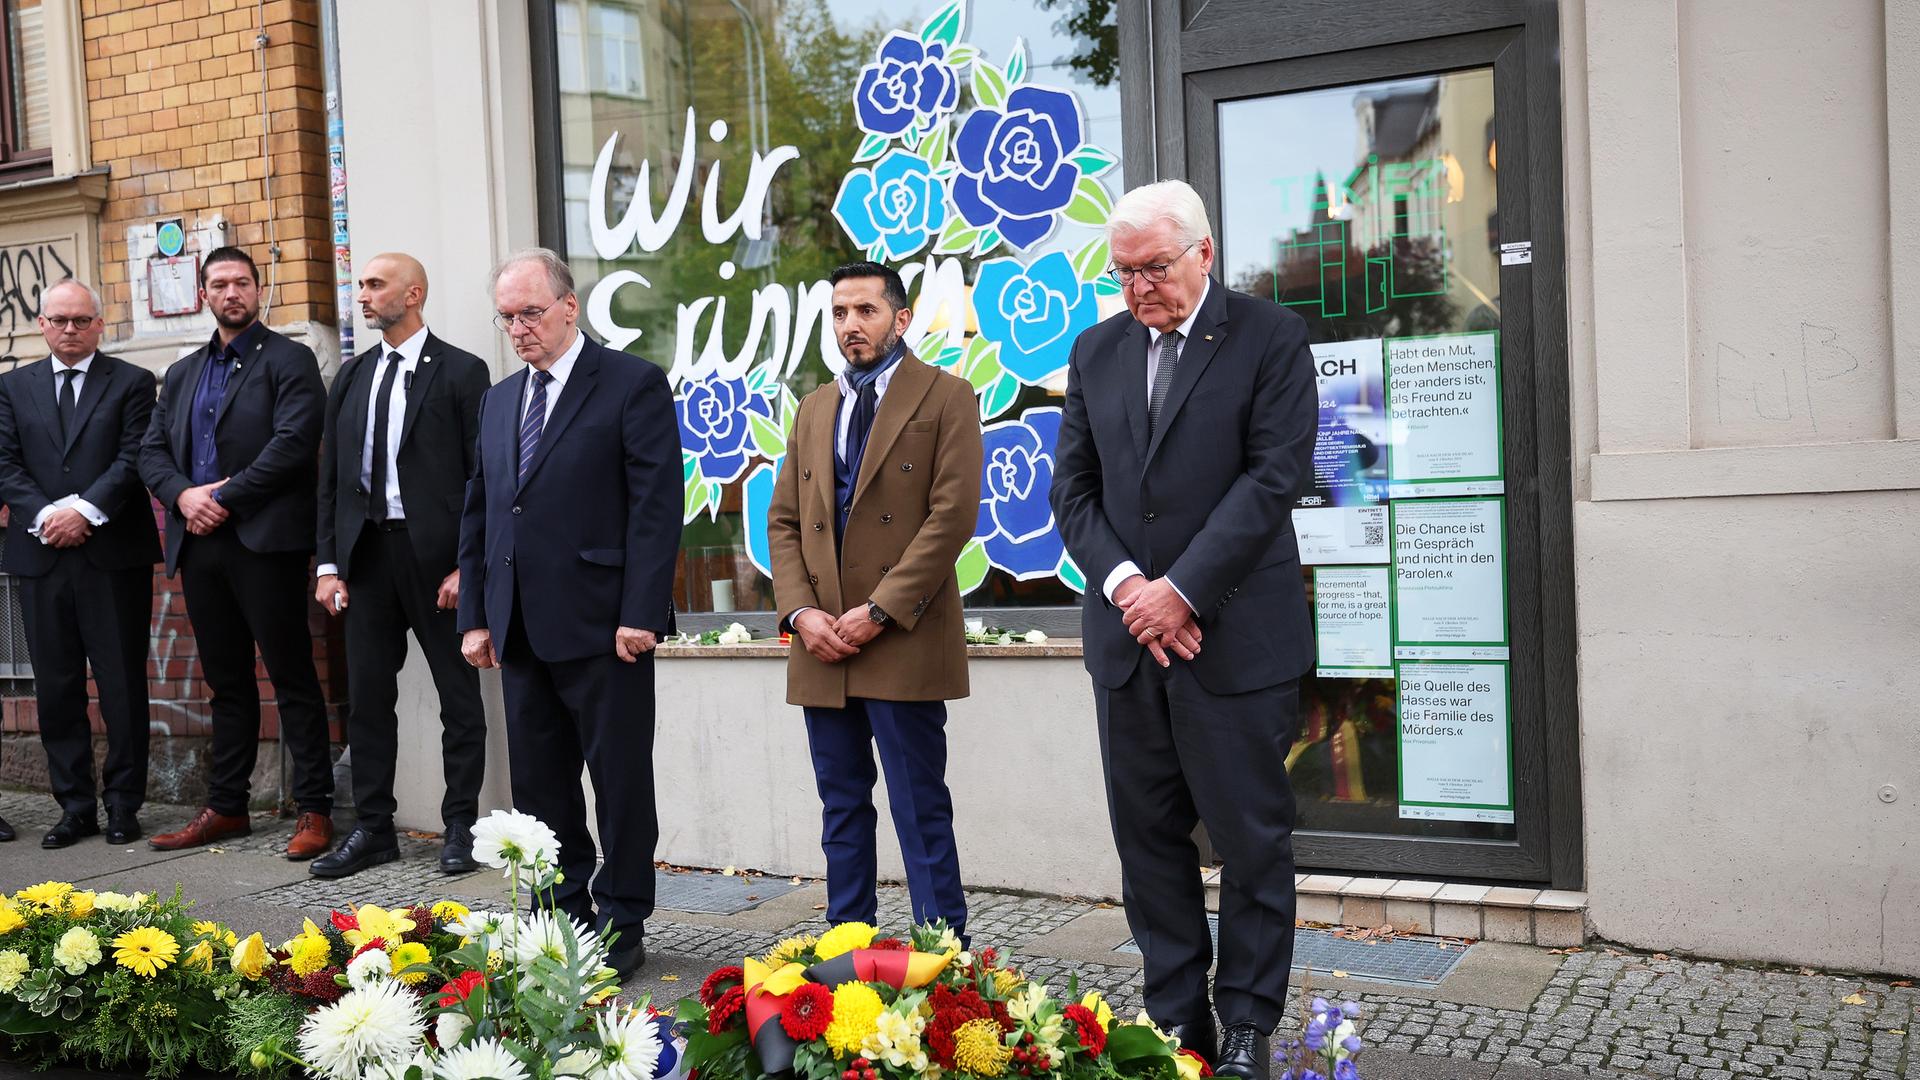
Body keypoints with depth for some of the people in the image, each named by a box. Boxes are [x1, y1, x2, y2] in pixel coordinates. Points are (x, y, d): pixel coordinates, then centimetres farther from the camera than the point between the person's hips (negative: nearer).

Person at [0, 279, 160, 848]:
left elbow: (134, 458, -5)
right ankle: (75, 806, 14)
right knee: (56, 688, 5)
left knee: (123, 684, 1)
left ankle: (123, 804, 10)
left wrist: (84, 510, -15)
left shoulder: (131, 382, 5)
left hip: (114, 553, -3)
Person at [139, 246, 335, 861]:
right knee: (226, 682, 13)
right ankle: (226, 807, 20)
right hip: (200, 544, 6)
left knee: (292, 677, -3)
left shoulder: (288, 360, 0)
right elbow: (152, 451, 14)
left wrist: (223, 498, -13)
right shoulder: (182, 374, 20)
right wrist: (183, 494, -7)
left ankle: (314, 810, 1)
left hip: (265, 541, -6)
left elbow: (293, 441, -13)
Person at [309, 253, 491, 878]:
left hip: (437, 555, -5)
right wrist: (328, 563, 6)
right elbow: (331, 478, 14)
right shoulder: (351, 377, 14)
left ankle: (460, 827, 14)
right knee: (367, 697, 8)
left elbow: (482, 475, -7)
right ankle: (373, 829, 18)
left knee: (458, 696, 3)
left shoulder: (461, 373, -2)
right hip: (367, 553, 5)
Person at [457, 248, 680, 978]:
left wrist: (639, 614, -17)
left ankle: (622, 928, 13)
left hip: (602, 625, -6)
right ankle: (563, 916, 23)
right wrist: (475, 616, 11)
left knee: (621, 782, 2)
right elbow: (477, 512, 18)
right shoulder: (498, 400, 17)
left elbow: (656, 504, -11)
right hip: (522, 631, 7)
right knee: (538, 786, 11)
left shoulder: (634, 385, -4)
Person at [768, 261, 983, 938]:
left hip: (903, 645, -6)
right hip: (822, 648, 6)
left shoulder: (946, 399, 0)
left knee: (921, 811, -2)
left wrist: (879, 611, -15)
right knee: (842, 807, 12)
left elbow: (953, 515, -10)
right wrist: (801, 611, -2)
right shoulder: (814, 410, 17)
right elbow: (783, 520, 14)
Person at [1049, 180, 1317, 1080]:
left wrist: (1183, 591, -14)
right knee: (1148, 836, 8)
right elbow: (1072, 488, 9)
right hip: (1126, 635, 5)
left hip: (1236, 636, -4)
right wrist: (1124, 584, -8)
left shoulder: (1271, 337, -2)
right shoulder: (1096, 351, 12)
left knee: (1252, 838, 3)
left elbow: (1274, 476, -10)